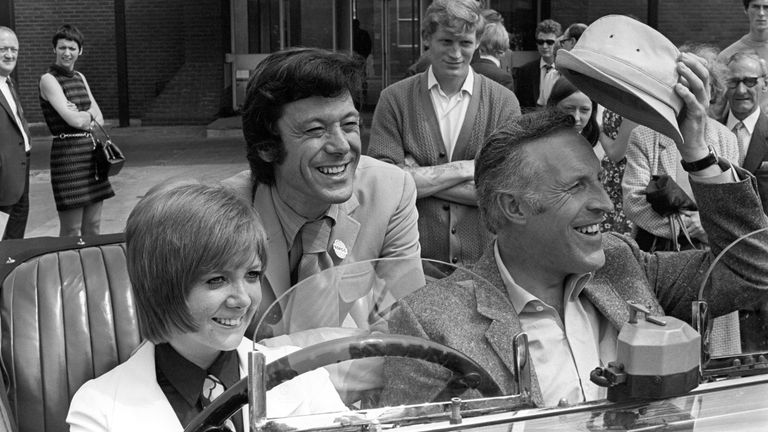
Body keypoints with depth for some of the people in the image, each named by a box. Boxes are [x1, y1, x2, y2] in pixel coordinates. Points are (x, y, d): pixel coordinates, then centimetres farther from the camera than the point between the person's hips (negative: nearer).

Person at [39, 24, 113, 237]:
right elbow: (75, 120, -16)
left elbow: (100, 120, 9)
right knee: (70, 231, -3)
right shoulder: (48, 80, -7)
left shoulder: (80, 77, 15)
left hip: (92, 152, 7)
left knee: (92, 228, 9)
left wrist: (82, 116, -9)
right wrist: (90, 115, 3)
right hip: (67, 153, -7)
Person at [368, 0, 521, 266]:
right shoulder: (394, 99, -2)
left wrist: (420, 178, -13)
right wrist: (466, 168, -14)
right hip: (411, 259, 0)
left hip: (484, 260, 1)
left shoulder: (503, 102, -1)